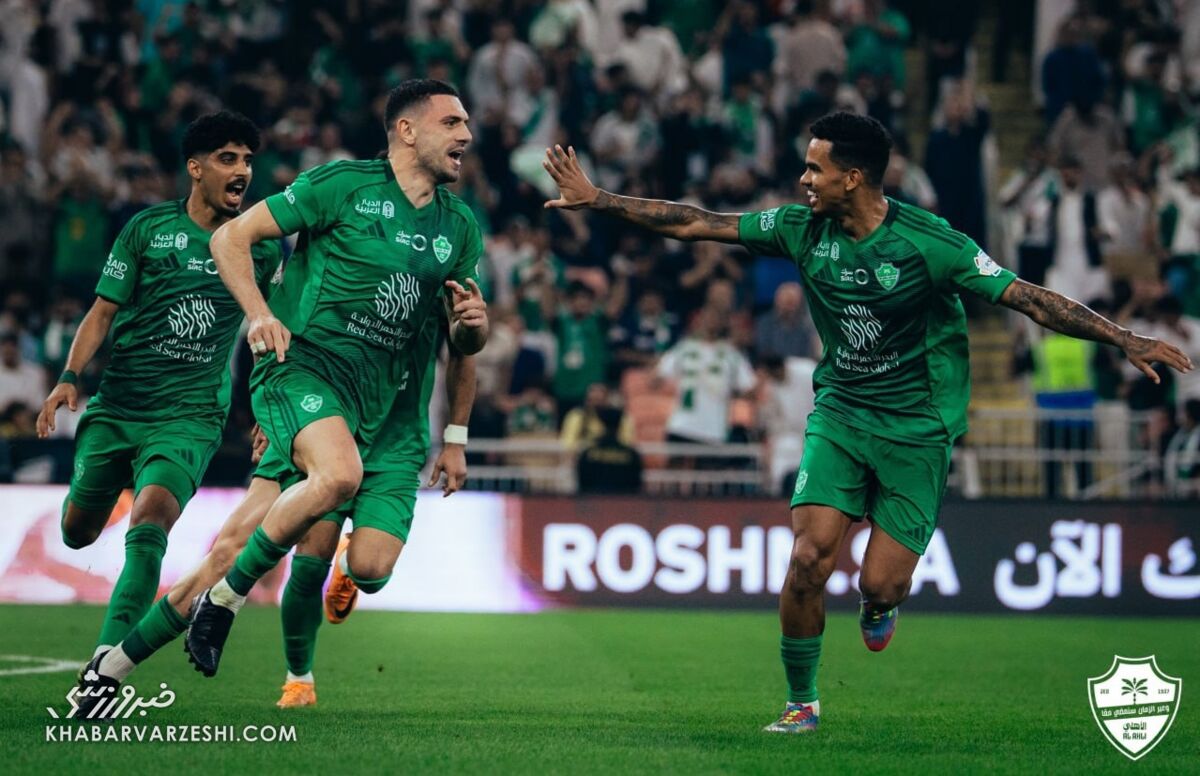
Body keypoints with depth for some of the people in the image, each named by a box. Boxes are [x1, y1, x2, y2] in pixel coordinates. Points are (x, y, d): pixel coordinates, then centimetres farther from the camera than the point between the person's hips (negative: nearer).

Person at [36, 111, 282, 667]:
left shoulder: (262, 246, 6)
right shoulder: (148, 228, 2)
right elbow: (104, 312, 5)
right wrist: (69, 379, -7)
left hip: (190, 417, -1)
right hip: (116, 406, 2)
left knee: (150, 520, -26)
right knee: (77, 533, 10)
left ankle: (108, 659, -31)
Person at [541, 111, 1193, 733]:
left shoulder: (928, 243, -18)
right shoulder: (803, 229, -6)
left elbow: (1028, 298, -18)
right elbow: (694, 224, -1)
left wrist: (1125, 339, -25)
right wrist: (595, 200, -3)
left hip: (916, 426, -3)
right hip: (839, 410, 3)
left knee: (880, 583, -10)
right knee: (809, 558, -12)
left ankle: (878, 603, 30)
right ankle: (801, 703, 7)